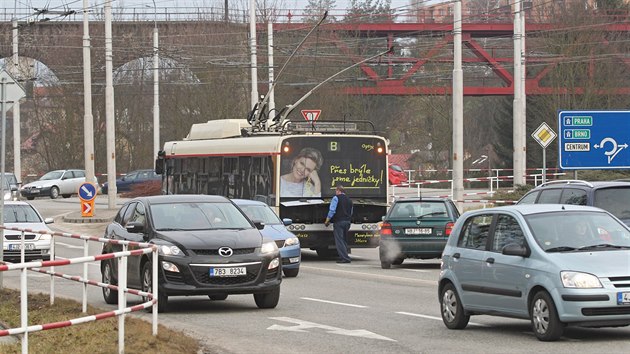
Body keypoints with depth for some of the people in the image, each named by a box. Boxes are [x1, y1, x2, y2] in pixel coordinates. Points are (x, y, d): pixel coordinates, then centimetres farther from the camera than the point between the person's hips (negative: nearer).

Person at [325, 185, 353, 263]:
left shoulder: (336, 198, -5)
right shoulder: (349, 200, 18)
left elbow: (332, 210, -12)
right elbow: (351, 212, 23)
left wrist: (327, 221, -5)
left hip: (339, 222, -7)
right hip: (347, 221, 7)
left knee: (339, 240, -6)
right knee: (344, 240, 17)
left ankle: (344, 258, -14)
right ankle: (345, 256, 14)